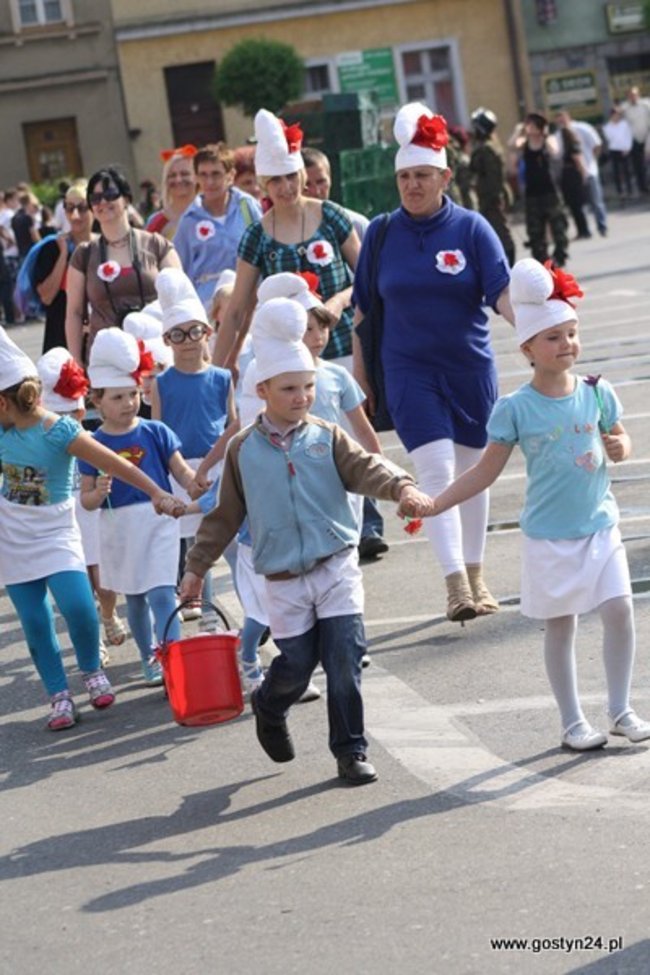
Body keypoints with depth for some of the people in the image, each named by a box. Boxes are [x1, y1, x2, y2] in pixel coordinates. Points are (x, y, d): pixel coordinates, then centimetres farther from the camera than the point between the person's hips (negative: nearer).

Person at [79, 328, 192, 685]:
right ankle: (149, 660, 31)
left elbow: (182, 472, -1)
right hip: (118, 528, 2)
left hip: (158, 521, -2)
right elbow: (86, 500, 0)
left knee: (161, 594, -11)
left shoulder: (156, 433, -5)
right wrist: (99, 492, -22)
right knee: (134, 598, 15)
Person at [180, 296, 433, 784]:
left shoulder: (326, 438, 2)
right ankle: (268, 708, 37)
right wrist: (197, 566, 12)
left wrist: (402, 487, -33)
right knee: (295, 665, 2)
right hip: (284, 579, 0)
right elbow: (225, 515, 10)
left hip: (337, 567, 0)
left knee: (345, 660, -5)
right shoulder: (244, 450, 2)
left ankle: (351, 750, 8)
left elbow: (364, 468, -13)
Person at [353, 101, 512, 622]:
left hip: (470, 368, 1)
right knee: (437, 472, -13)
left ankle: (475, 576, 27)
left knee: (472, 470, 12)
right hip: (410, 373, -1)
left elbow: (502, 291, -11)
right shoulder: (381, 234, 0)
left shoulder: (471, 228, -4)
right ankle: (456, 585, -17)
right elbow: (363, 309, 7)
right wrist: (360, 375, 7)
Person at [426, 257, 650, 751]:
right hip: (549, 538, -2)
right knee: (560, 627, 6)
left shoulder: (596, 392, -2)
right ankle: (573, 722, 19)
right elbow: (486, 471, -4)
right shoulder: (515, 409, -10)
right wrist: (433, 505, -11)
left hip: (600, 527, 2)